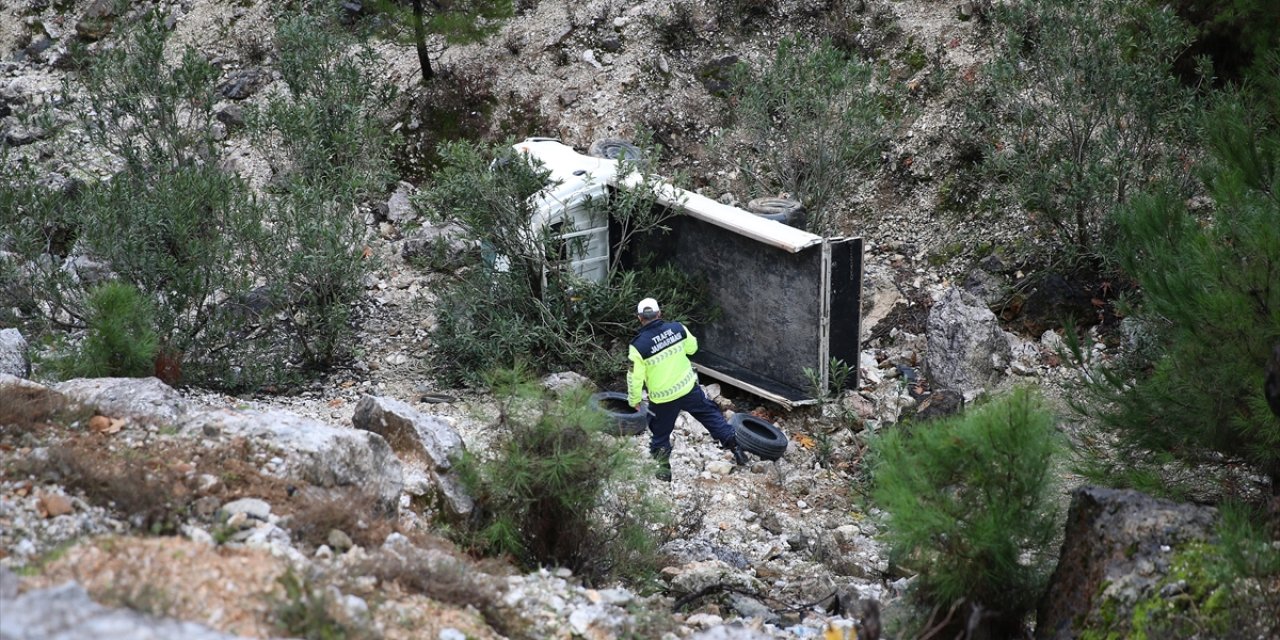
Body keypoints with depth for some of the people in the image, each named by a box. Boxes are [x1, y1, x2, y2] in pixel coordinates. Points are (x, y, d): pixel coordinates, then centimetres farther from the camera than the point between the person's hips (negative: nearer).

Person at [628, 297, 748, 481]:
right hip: (689, 388, 3)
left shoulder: (638, 346, -20)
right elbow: (692, 347, 8)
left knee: (660, 434, 19)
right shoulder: (677, 328, -11)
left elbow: (635, 378, -13)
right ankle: (737, 450, 25)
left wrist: (635, 400, 3)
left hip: (662, 400, -3)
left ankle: (663, 470, 25)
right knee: (711, 415, 22)